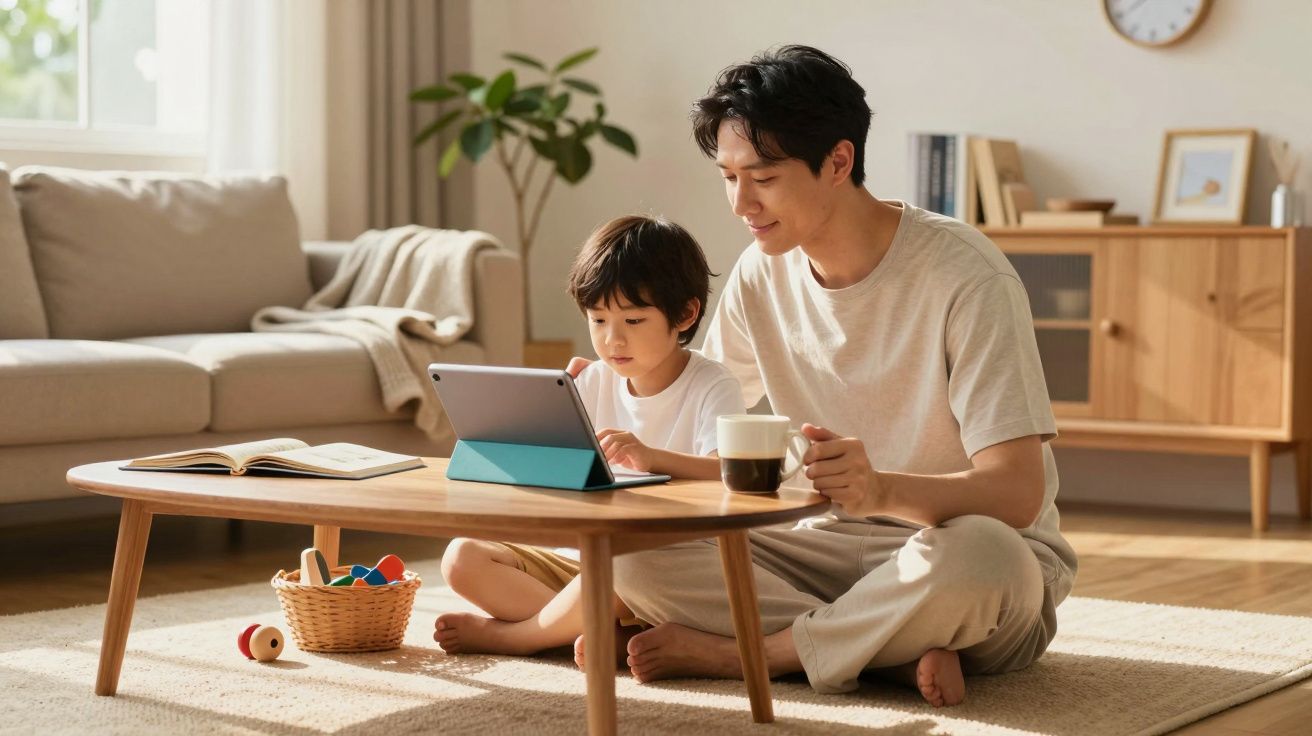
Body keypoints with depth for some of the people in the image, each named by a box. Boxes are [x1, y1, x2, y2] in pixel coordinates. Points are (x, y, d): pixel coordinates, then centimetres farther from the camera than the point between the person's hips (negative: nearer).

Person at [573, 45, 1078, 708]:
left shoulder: (963, 275, -18)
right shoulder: (760, 276, 1)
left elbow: (1017, 494, -25)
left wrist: (884, 489, -44)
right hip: (837, 549, 5)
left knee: (977, 554, -40)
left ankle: (735, 653, -18)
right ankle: (902, 653, -18)